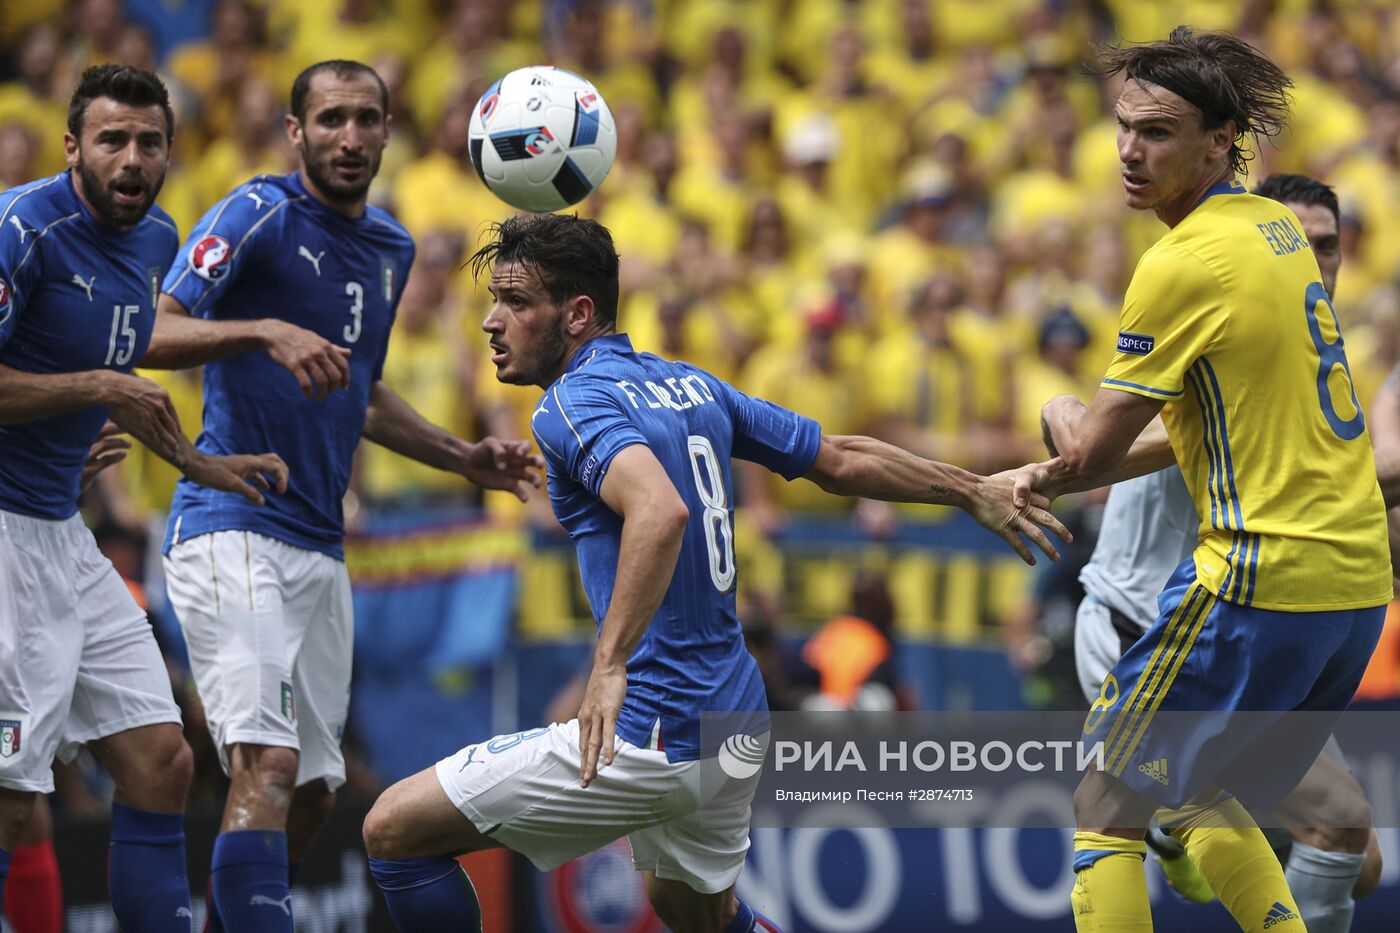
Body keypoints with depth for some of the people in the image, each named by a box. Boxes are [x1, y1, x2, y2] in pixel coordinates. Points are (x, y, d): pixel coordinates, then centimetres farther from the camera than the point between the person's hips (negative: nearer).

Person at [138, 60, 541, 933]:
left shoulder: (391, 247, 16)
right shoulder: (260, 214, -8)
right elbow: (155, 335, -19)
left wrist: (466, 459, 22)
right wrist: (266, 331, -33)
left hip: (320, 547, 8)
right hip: (233, 526, -8)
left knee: (314, 792, 10)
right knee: (268, 766, -22)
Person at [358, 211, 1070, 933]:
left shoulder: (571, 402, -13)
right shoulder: (691, 386, 12)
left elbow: (661, 510, -32)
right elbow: (841, 461, 20)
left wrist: (610, 665, -35)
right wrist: (973, 491, 33)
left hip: (654, 735, -9)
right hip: (734, 722, 9)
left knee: (393, 830, -6)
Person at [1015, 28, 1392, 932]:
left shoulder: (1184, 263, -15)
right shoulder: (1274, 227, 13)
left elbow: (1091, 451, -9)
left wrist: (1060, 413, 15)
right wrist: (1065, 473, 20)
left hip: (1263, 579, -9)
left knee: (1107, 804, -1)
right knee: (1200, 794, 22)